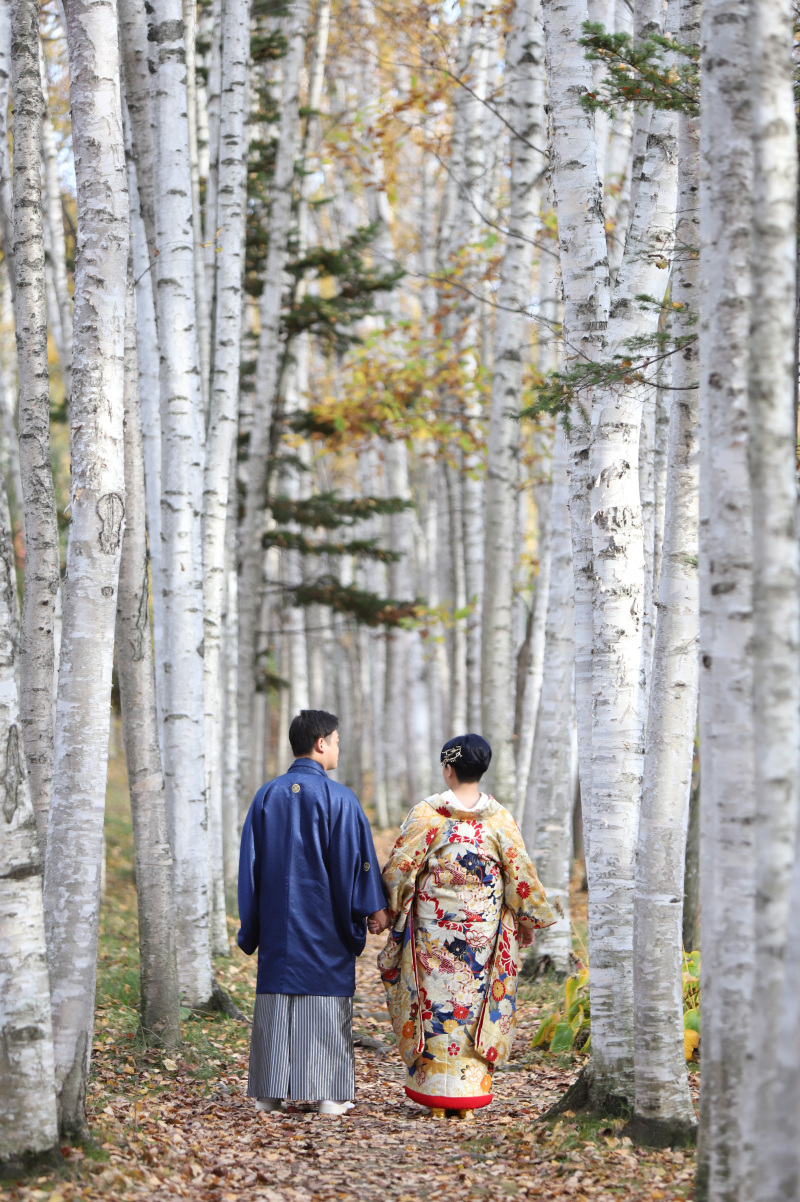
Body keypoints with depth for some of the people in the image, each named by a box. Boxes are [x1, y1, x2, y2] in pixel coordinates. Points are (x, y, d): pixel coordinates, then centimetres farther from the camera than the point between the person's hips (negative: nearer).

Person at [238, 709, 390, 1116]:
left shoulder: (266, 797, 5)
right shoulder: (338, 799, -9)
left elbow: (250, 862, 8)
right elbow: (357, 859, -9)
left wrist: (252, 923, 15)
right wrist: (374, 906, 1)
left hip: (277, 918, 4)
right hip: (324, 922, -4)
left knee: (276, 995, 7)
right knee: (324, 998, 0)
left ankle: (270, 1092, 8)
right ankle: (328, 1094, 1)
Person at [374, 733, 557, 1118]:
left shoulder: (426, 813, -7)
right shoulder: (499, 818, -1)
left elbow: (399, 868, -6)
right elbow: (521, 874, 2)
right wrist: (528, 920, 15)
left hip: (433, 930, -2)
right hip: (483, 932, 2)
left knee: (435, 1004, 6)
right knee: (473, 1003, 8)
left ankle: (434, 1096, 7)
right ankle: (468, 1099, 9)